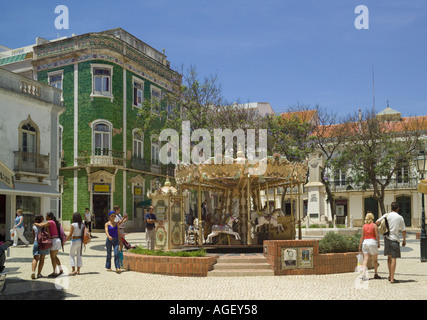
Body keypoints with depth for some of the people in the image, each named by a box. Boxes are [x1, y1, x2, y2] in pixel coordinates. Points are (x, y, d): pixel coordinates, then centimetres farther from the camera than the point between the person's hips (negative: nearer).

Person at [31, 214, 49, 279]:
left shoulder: (34, 226, 7)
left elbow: (34, 236, 16)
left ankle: (33, 271, -22)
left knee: (35, 259, 0)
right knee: (42, 259, 8)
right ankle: (39, 273, 6)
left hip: (36, 242, 2)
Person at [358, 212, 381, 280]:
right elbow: (377, 235, -9)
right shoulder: (374, 225, -2)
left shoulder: (364, 226, 6)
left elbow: (362, 236, 5)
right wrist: (378, 243, 3)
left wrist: (360, 246, 7)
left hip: (365, 242, 3)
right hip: (372, 241, -3)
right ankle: (376, 274, 22)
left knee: (365, 259, -2)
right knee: (375, 259, 13)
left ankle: (364, 273, -19)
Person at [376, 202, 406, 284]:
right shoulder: (400, 217, -2)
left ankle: (390, 275, 25)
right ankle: (392, 279, -6)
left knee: (389, 257, 18)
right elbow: (403, 231, 0)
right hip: (394, 239, -4)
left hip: (387, 238, 4)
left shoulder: (387, 215, 3)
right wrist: (404, 240, 13)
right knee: (394, 258, -3)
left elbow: (377, 222, -3)